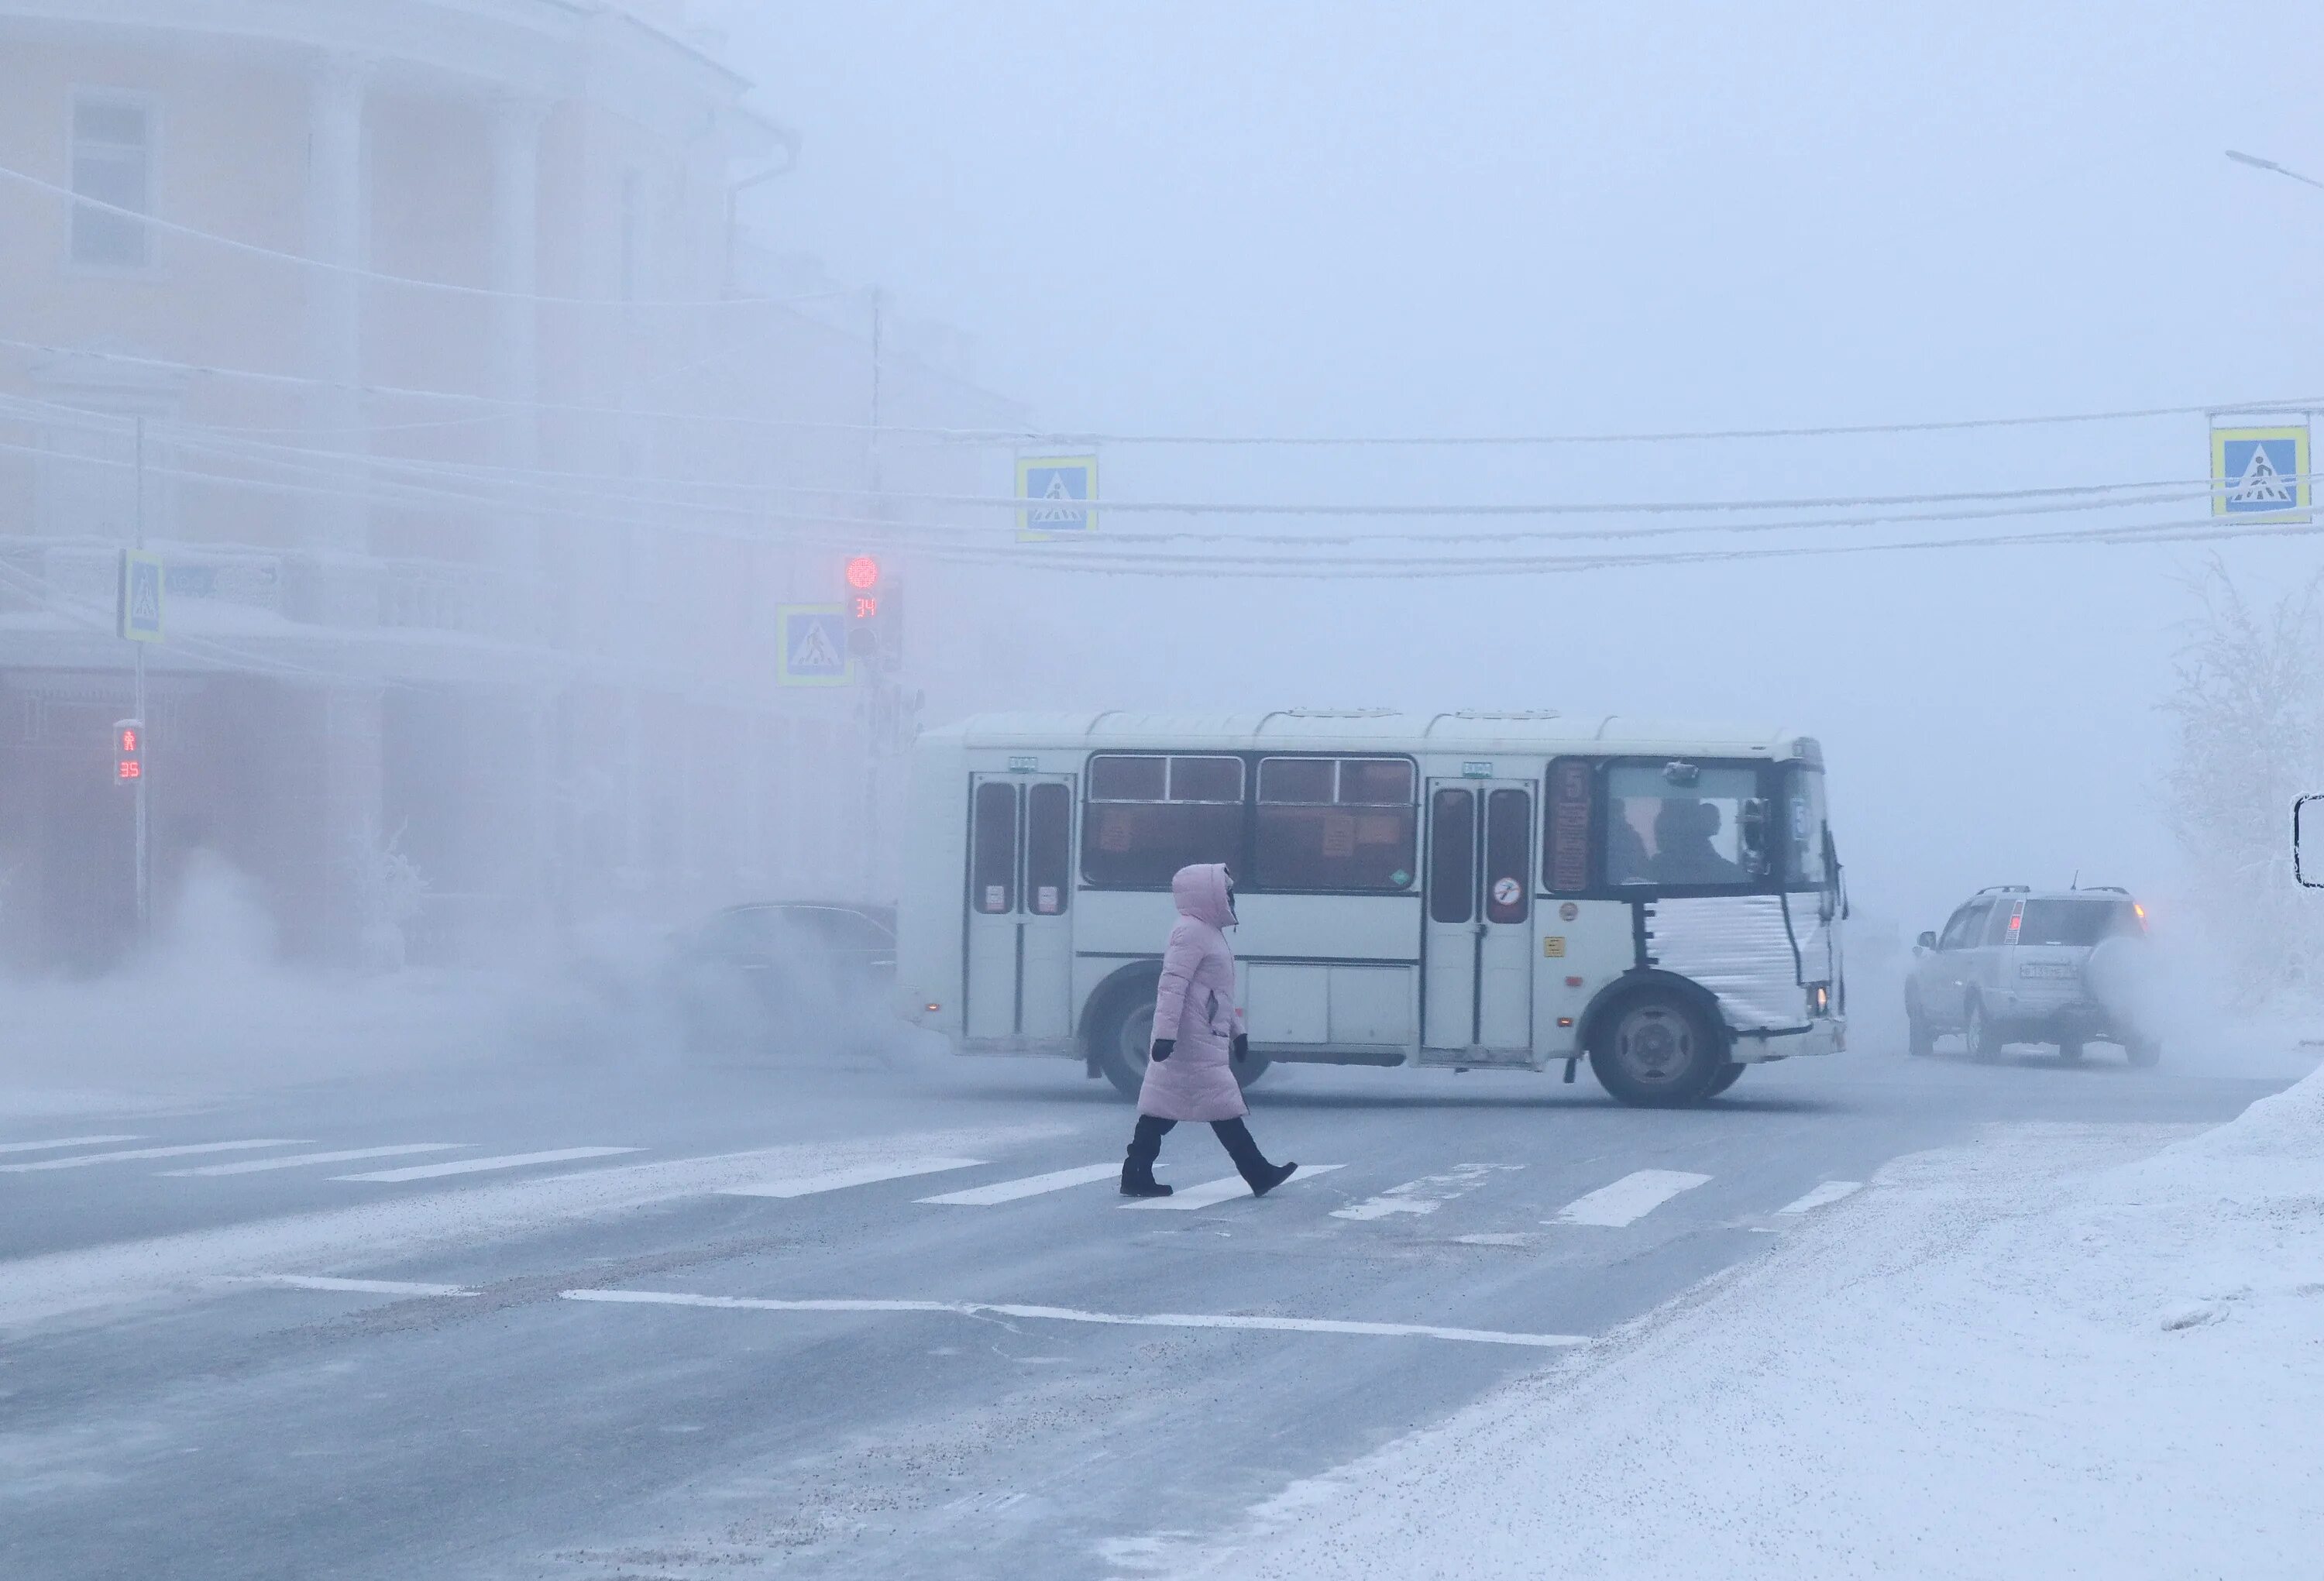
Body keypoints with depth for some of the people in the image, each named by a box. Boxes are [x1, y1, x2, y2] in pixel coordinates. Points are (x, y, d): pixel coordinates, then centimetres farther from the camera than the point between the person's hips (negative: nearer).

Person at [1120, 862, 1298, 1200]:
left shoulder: (1209, 932, 20)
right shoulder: (1191, 932, -14)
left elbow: (1221, 991, 27)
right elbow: (1172, 986, -22)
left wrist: (1237, 1030, 28)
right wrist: (1166, 1033, -27)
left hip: (1208, 1039, 11)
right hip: (1195, 1044, -11)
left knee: (1163, 1104, 8)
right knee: (1223, 1107, -5)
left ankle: (1137, 1175, 7)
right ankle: (1258, 1174, -1)